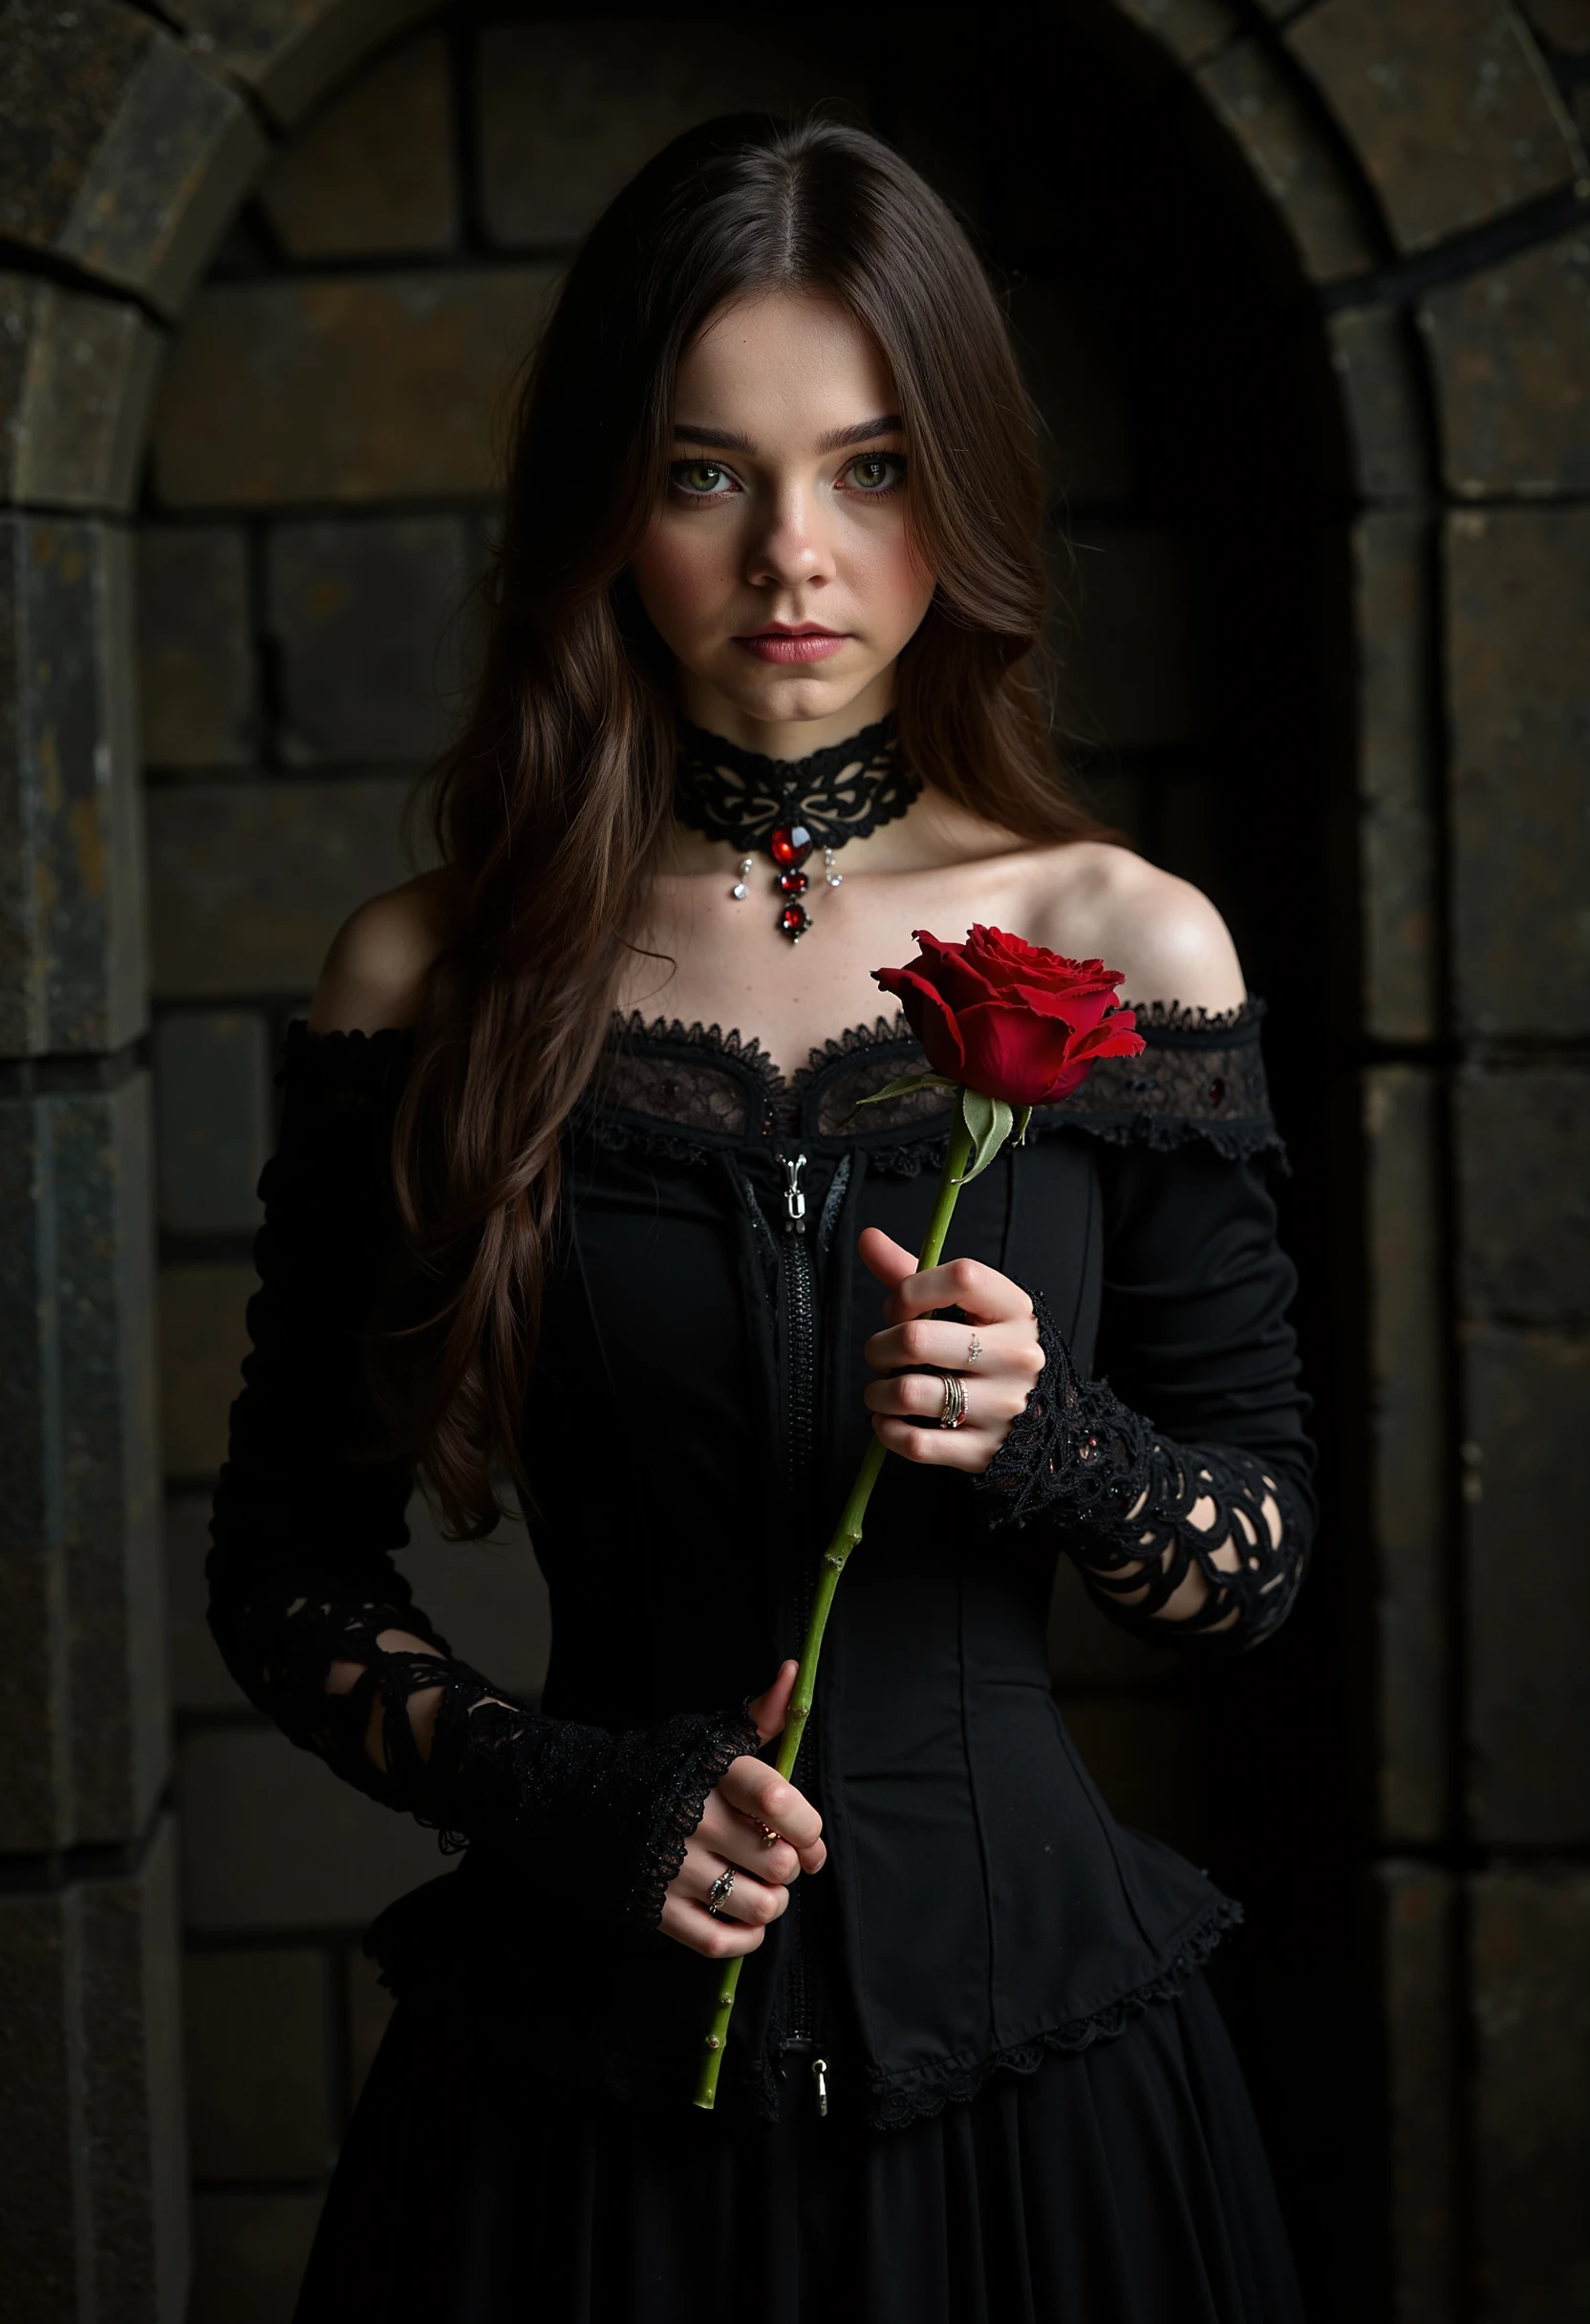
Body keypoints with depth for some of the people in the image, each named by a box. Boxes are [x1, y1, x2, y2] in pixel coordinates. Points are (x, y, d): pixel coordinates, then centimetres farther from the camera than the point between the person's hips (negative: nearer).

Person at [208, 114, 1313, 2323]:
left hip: (1025, 2051, 1)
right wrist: (569, 1794, -13)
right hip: (585, 2084, 0)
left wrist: (1042, 1432, -18)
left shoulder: (1124, 951, -3)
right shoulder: (431, 982, -4)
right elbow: (288, 1568, 2)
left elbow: (1267, 1560, 1)